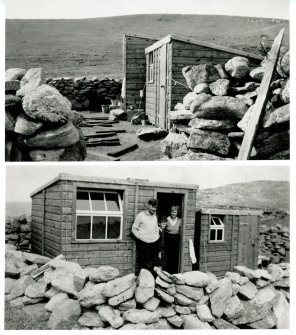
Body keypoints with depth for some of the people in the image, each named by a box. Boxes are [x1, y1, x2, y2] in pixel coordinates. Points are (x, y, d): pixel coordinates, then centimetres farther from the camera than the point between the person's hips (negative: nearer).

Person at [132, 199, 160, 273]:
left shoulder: (155, 216, 11)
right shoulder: (140, 216, -7)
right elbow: (134, 229, -4)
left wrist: (157, 235, 12)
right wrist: (140, 237, -9)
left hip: (154, 243, 6)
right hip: (143, 244, -6)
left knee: (154, 264, 7)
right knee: (146, 265, -6)